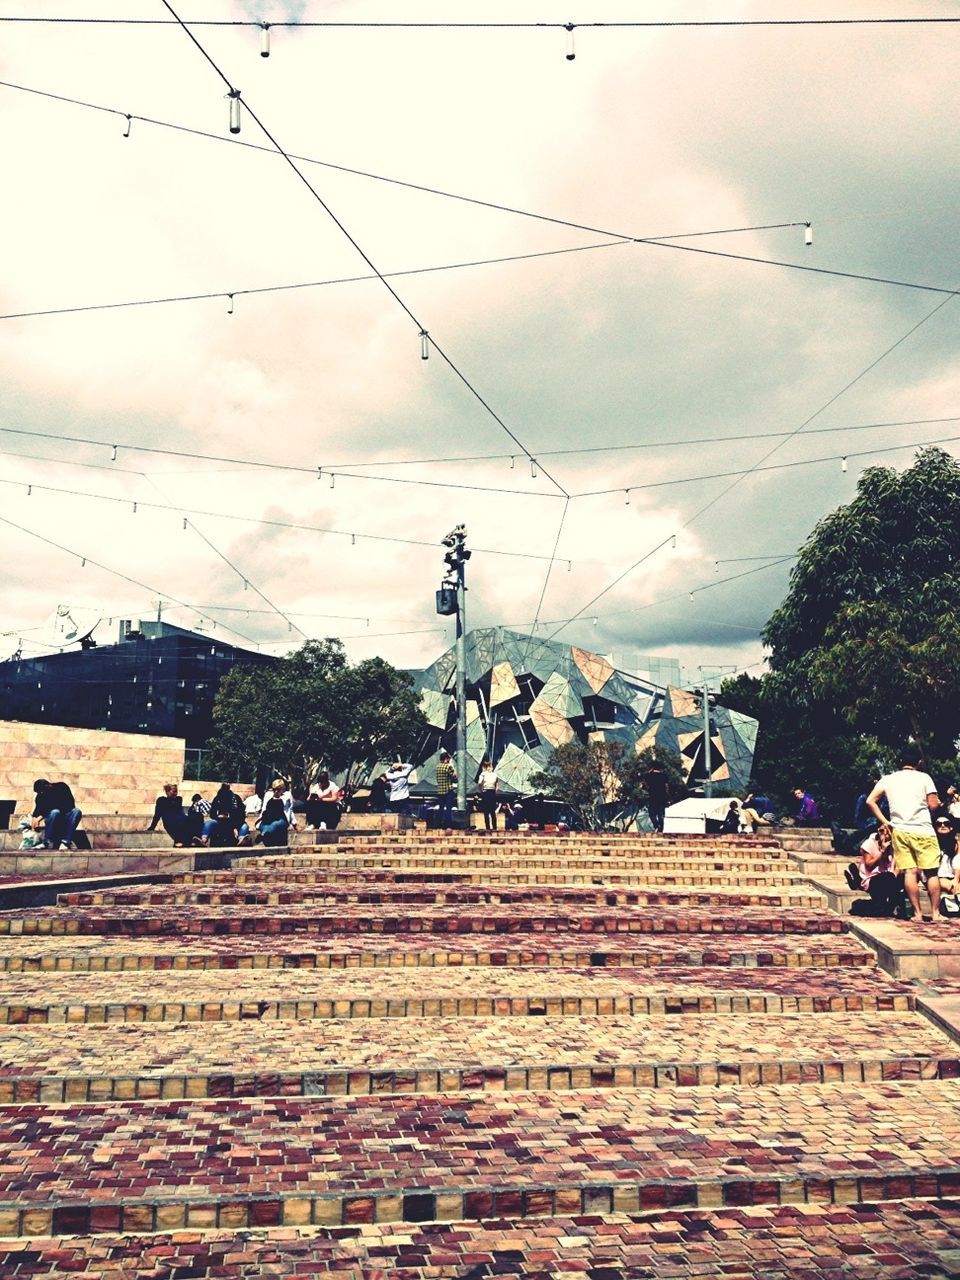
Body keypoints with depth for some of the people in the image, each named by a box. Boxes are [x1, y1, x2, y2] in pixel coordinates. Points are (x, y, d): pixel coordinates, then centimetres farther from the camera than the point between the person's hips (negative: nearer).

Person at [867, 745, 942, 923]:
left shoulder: (887, 779, 9)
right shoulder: (924, 777, 1)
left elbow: (870, 801, 1)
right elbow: (934, 805, -4)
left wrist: (884, 821, 6)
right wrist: (939, 803, 18)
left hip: (900, 830, 3)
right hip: (923, 830, -3)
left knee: (910, 872, 1)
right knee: (931, 872, 4)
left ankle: (917, 913, 1)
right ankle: (935, 912, 4)